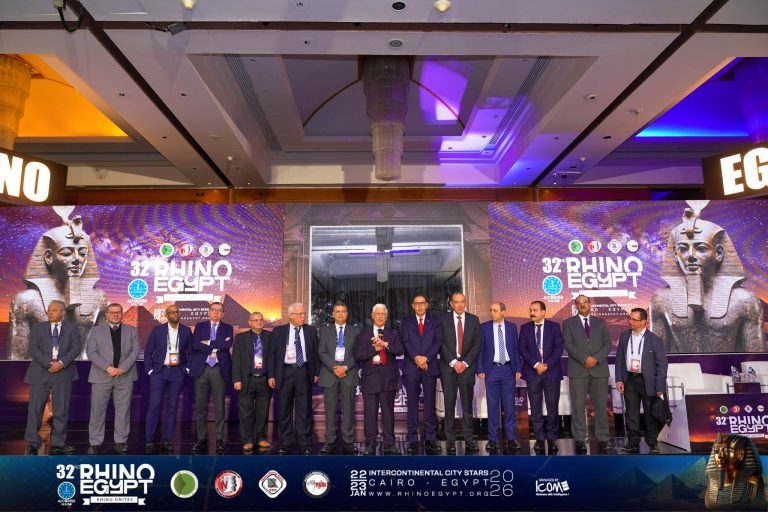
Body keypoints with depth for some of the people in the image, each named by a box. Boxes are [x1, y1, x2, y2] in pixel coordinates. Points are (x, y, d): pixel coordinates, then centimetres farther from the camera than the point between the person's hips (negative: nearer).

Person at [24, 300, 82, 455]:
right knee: (35, 408, 1)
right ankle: (32, 443, 15)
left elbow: (76, 347, -2)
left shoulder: (71, 328, 8)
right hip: (40, 372, 0)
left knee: (62, 410, 3)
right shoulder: (38, 327, 9)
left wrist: (61, 362, -17)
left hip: (63, 372, 0)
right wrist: (49, 363, -15)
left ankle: (58, 443, 12)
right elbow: (33, 349, -2)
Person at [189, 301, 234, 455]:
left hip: (219, 370, -1)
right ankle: (202, 439, 15)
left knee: (219, 406, 1)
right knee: (200, 406, 5)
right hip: (201, 369, 1)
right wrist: (216, 347, -12)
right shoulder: (200, 326, 11)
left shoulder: (227, 328, 9)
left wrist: (208, 342, -8)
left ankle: (219, 439, 9)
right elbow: (194, 345, -5)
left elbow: (228, 345, -10)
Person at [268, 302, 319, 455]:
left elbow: (315, 353, 9)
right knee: (284, 410, 7)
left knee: (304, 410, 5)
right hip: (285, 372, 0)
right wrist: (271, 375, -3)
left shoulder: (311, 331, 7)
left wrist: (316, 373, 4)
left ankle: (304, 445, 14)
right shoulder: (278, 331, 3)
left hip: (304, 372, 1)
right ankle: (284, 444, 19)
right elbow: (272, 354, 3)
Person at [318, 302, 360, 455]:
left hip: (349, 374, 0)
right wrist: (334, 367, -11)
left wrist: (346, 367, -11)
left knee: (348, 409, 1)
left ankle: (348, 442, 8)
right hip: (329, 373, 0)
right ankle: (330, 441, 9)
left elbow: (357, 353, 3)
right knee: (330, 409, 2)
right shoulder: (325, 330, 10)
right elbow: (322, 352, 2)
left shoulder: (355, 331, 9)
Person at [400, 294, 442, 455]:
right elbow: (405, 342, -1)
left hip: (430, 366, 0)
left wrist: (426, 358, -12)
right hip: (411, 367, 0)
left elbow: (438, 341, 0)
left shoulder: (434, 321, 10)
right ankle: (413, 440, 6)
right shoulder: (406, 321, 10)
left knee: (430, 404, 1)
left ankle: (430, 439, 6)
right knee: (413, 404, 2)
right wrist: (416, 358, -15)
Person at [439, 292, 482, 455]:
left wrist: (465, 362, -7)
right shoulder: (443, 319, 2)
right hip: (448, 366, -1)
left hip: (467, 366, 1)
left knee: (467, 405, 4)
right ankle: (450, 442, 7)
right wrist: (453, 362, -11)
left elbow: (477, 344, 2)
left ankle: (469, 441, 10)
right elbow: (441, 343, -3)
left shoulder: (474, 320, 6)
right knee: (449, 405, 2)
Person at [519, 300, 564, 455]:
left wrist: (547, 365, -13)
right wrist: (536, 365, -12)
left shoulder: (554, 326, 4)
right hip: (532, 372, 1)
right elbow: (522, 349, 0)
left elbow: (559, 348, -4)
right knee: (535, 408, 4)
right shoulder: (525, 328, 7)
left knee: (552, 406, 2)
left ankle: (551, 438, 15)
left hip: (552, 371, -1)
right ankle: (539, 439, 14)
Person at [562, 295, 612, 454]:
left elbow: (608, 343, 4)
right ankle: (580, 440, 5)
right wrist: (585, 359, -15)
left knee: (601, 405, 3)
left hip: (599, 369, 2)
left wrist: (596, 358, -11)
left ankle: (603, 439, 12)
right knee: (578, 406, -1)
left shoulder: (600, 322, 14)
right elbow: (568, 345, -4)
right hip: (578, 370, -2)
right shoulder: (568, 323, 8)